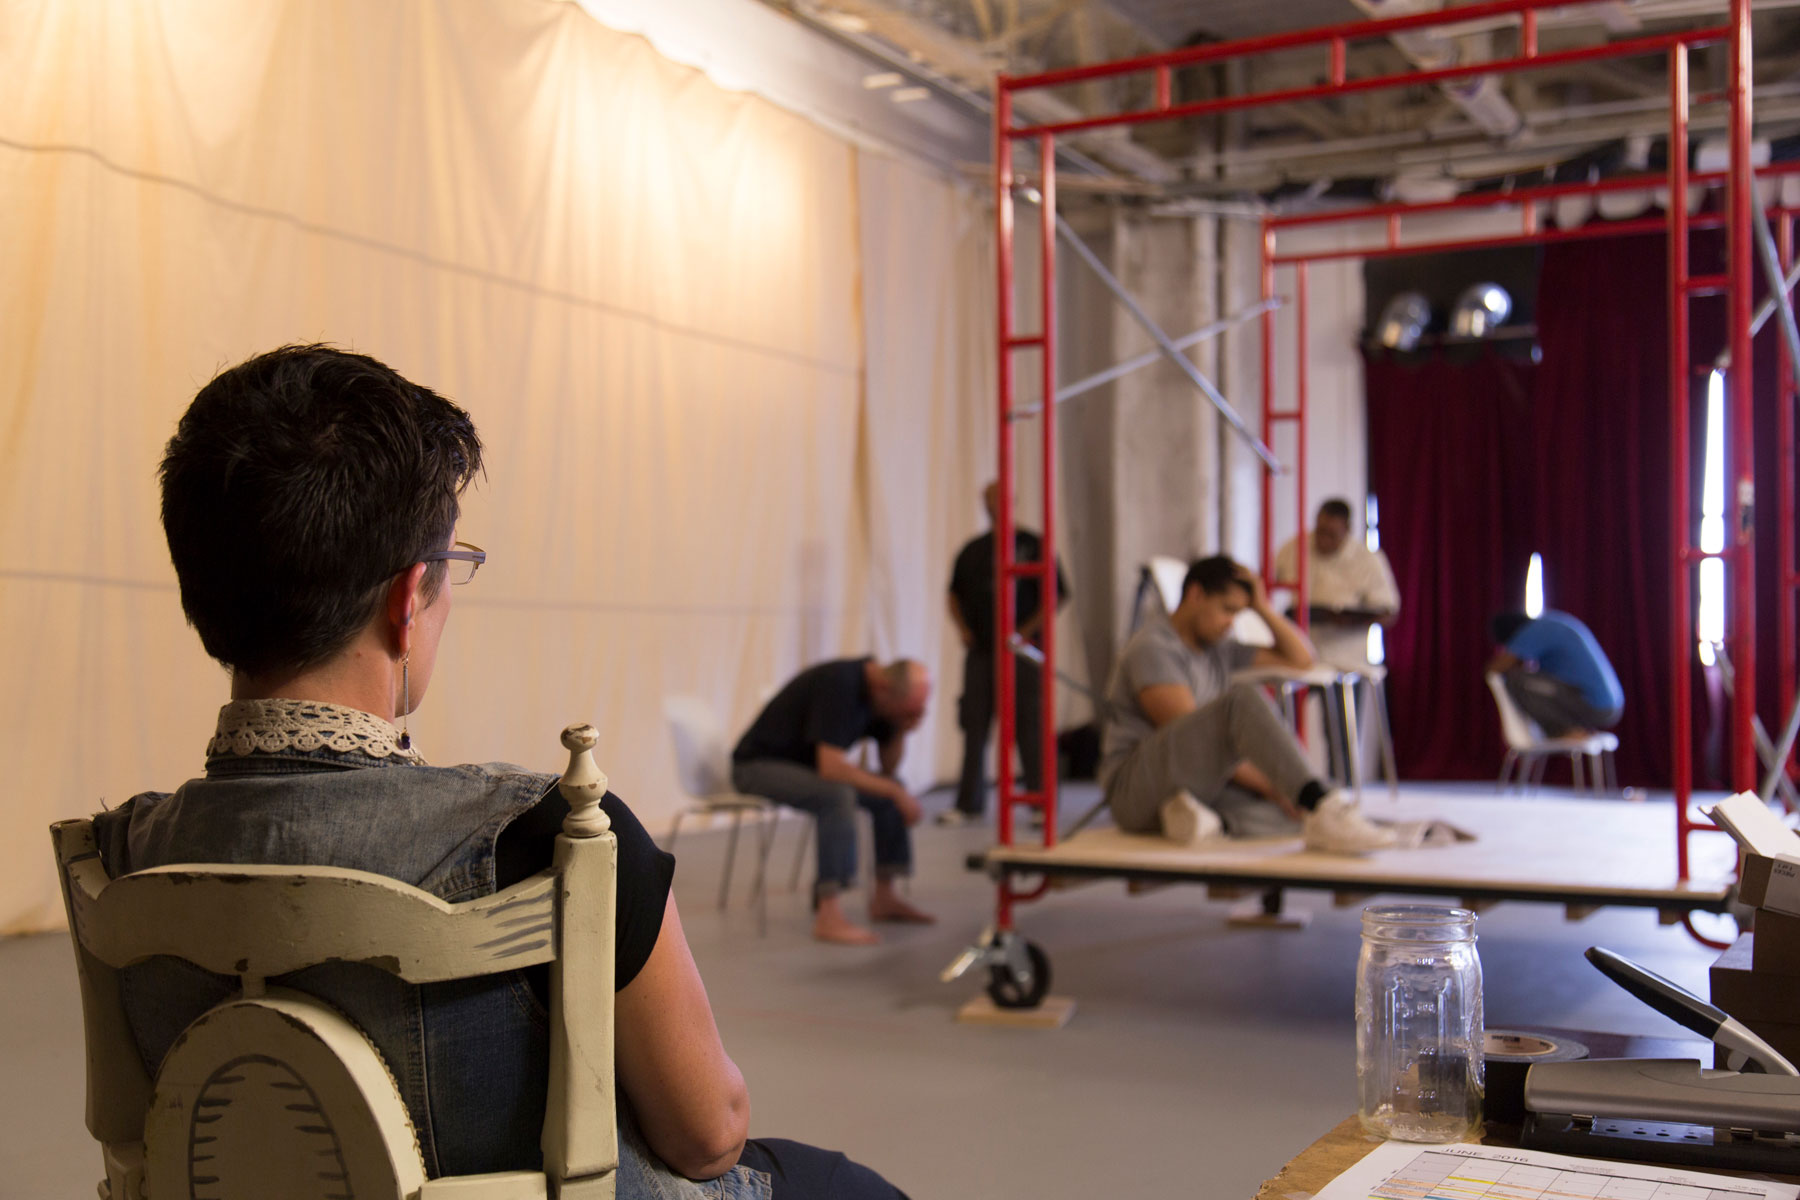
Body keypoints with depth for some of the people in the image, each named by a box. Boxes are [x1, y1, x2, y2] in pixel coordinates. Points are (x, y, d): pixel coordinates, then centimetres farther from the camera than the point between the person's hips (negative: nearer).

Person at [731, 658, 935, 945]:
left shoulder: (877, 690, -3)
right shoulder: (838, 684, -29)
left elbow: (887, 767, 4)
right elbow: (831, 767, -36)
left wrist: (902, 727, -15)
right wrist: (895, 792, -29)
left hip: (806, 762, 9)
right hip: (758, 763, -9)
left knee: (891, 790, 0)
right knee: (838, 795, -33)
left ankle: (885, 897, 8)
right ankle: (829, 916, -32)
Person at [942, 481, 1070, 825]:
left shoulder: (1032, 545, 1)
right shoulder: (972, 550, 14)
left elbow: (1058, 594, -1)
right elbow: (955, 594, 23)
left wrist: (1028, 630, -9)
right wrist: (962, 627, 6)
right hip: (979, 651, 4)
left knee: (1030, 726, -3)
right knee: (974, 726, 4)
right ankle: (968, 803, 11)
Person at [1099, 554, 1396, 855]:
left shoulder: (1217, 648, 18)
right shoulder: (1152, 648, -9)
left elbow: (1300, 659, 22)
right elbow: (1192, 739, -18)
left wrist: (1262, 607, 9)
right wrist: (1269, 786, -19)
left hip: (1203, 786, 9)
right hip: (1137, 791, -9)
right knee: (1243, 700, -33)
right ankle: (1325, 809, -46)